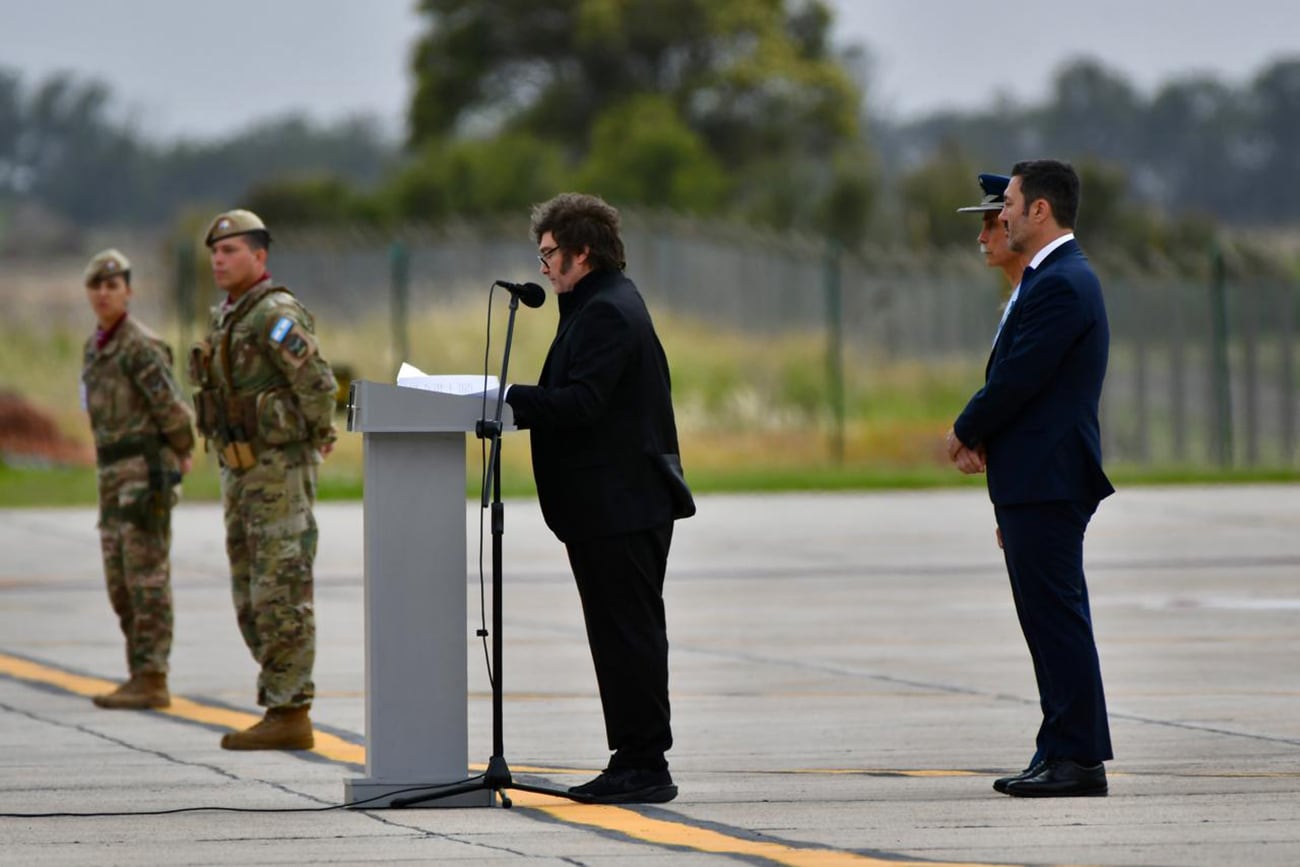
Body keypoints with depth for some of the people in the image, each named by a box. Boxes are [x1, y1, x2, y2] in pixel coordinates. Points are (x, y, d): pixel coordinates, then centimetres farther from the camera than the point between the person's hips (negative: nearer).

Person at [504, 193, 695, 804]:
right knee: (624, 634, 12)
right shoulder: (610, 304, 18)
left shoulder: (607, 312, -16)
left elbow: (581, 403, -25)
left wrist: (507, 399, -21)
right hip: (616, 505, 11)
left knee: (628, 633, -7)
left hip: (621, 506, -11)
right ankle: (635, 760, 15)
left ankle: (644, 764, -5)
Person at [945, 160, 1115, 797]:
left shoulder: (1062, 285, -16)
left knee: (1056, 619, -9)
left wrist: (966, 432, -4)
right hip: (1035, 484, 11)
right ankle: (1064, 753, 16)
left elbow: (1018, 379, -20)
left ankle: (1078, 758, -8)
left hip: (1047, 483, -11)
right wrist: (981, 438, 6)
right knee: (1050, 622, 12)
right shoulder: (1053, 279, 18)